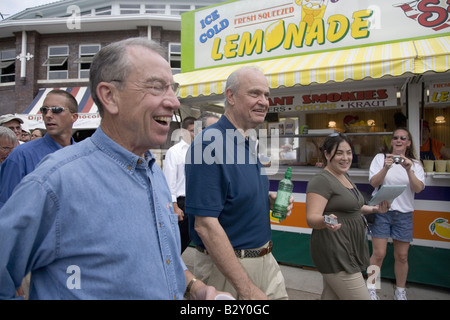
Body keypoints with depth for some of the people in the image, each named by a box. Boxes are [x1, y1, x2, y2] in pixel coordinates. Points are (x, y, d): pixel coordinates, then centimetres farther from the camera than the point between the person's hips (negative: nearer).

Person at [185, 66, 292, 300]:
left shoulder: (248, 143, 6)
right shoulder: (209, 143, -21)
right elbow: (205, 225, -25)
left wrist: (269, 200, -2)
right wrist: (246, 289, -22)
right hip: (225, 266, -8)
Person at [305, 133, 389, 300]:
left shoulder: (344, 175, 13)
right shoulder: (322, 180, -17)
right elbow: (312, 218, -24)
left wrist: (373, 209, 12)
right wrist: (325, 221, -45)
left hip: (349, 248, 9)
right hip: (334, 253, -9)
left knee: (330, 295, 18)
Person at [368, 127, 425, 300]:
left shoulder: (415, 164, 8)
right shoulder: (380, 158, 2)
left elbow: (418, 188, -7)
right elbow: (374, 182, -8)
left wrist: (409, 170, -21)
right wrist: (386, 167, -23)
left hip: (404, 214, 2)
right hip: (381, 211, -2)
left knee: (402, 256, 9)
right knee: (379, 254, -4)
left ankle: (400, 291, 29)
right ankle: (371, 288, 14)